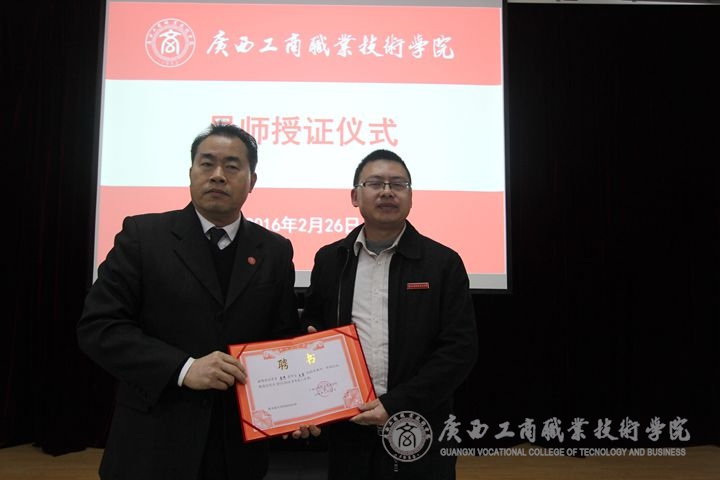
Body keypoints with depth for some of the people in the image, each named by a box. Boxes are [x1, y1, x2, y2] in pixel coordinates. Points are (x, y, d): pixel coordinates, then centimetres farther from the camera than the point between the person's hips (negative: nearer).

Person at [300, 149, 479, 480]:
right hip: (347, 430, 2)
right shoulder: (329, 260, 4)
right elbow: (311, 330, 13)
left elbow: (460, 348, -9)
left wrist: (396, 404, -14)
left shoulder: (443, 262, -5)